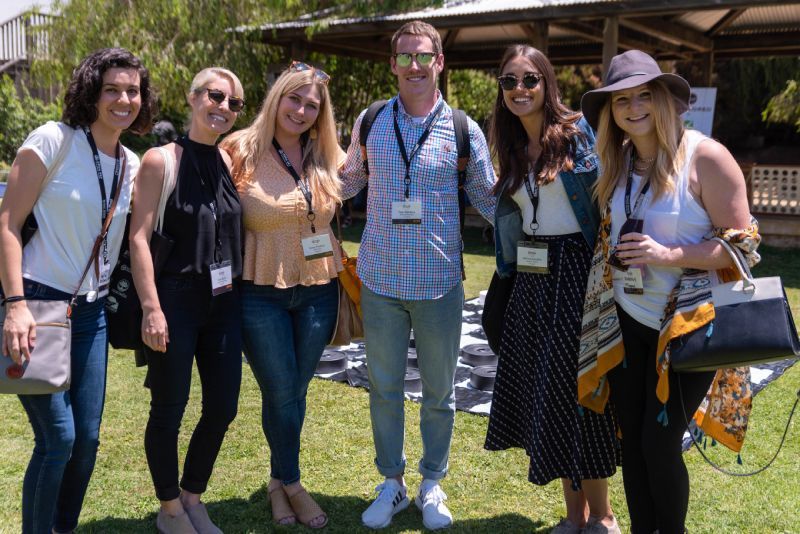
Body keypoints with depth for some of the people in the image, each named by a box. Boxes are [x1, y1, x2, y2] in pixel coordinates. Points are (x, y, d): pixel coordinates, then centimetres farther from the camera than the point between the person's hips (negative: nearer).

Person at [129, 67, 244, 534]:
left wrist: (242, 293, 7)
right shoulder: (161, 160, -7)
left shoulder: (230, 162, 9)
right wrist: (152, 309, -17)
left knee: (223, 408, 10)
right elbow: (139, 237, -11)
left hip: (224, 303, 6)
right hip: (176, 301, -5)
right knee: (169, 410, 6)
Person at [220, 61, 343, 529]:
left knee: (295, 391, 14)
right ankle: (291, 483, 29)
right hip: (261, 293, -3)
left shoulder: (328, 158, 4)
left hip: (318, 291, 4)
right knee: (281, 393, 5)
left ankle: (280, 481, 34)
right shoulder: (242, 151, -9)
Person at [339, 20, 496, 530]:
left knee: (439, 392, 11)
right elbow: (346, 185, 14)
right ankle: (392, 482, 28)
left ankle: (433, 483, 30)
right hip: (381, 279, 1)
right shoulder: (370, 122, 3)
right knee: (384, 388, 11)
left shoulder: (463, 129, -2)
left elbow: (490, 198, 6)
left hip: (439, 282, -1)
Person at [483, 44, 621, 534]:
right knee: (540, 394, 9)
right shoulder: (512, 148, 12)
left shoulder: (579, 132, -6)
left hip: (577, 273, -6)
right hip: (531, 279, 7)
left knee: (576, 393, -2)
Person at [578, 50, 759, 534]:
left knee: (660, 442, -1)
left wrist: (669, 256, -24)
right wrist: (612, 259, 6)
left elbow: (742, 242, -15)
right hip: (626, 321, 6)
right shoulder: (617, 161, 6)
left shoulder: (705, 156, -14)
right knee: (633, 440, 11)